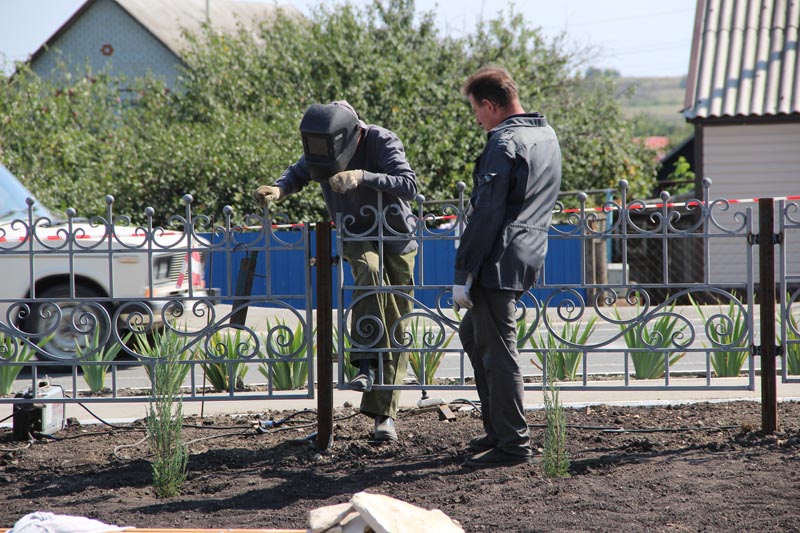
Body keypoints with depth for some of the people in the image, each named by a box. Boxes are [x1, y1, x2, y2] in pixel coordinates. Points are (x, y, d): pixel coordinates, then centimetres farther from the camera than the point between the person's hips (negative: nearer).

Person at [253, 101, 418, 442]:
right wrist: (278, 190, -13)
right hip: (357, 238, 2)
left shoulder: (382, 142, -24)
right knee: (369, 270, -35)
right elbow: (299, 174, 10)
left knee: (395, 326, -1)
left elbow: (409, 185, -35)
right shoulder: (321, 152, -10)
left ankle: (384, 413, 8)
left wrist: (362, 177, -47)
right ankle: (367, 363, -36)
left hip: (397, 240, -2)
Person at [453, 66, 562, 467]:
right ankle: (497, 428, 24)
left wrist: (463, 274, -16)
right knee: (472, 334, 21)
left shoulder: (504, 143, -15)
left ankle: (512, 444, -1)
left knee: (498, 350, -4)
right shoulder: (547, 136, 14)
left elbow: (486, 215, -19)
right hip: (529, 256, 10)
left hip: (499, 261, -10)